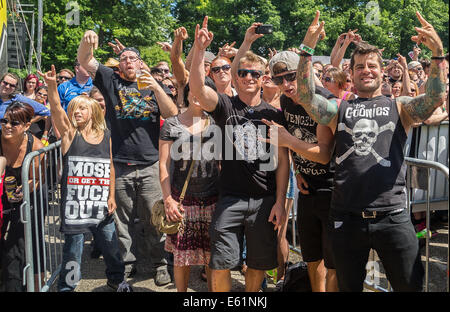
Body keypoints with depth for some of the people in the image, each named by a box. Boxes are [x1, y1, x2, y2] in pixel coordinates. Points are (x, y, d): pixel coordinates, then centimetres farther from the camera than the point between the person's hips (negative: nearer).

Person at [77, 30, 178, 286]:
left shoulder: (153, 86, 12)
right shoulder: (112, 81, 11)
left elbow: (172, 114, -1)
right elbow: (85, 61, 1)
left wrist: (156, 87, -13)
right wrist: (87, 41, -20)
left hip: (150, 164, 0)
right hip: (119, 165, 1)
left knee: (153, 219, 2)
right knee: (123, 219, 9)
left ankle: (160, 264, 16)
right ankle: (127, 263, 23)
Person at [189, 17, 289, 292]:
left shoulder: (274, 114, 4)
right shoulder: (226, 106, 2)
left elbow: (283, 161, 3)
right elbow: (196, 87, -17)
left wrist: (280, 202, -3)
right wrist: (200, 49, -26)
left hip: (266, 200, 1)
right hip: (230, 199, -1)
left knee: (259, 265, 12)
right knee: (220, 265, -1)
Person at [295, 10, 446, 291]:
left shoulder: (399, 107, 8)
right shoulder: (339, 109, 9)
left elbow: (436, 97, -8)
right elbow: (306, 96, -7)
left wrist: (438, 54, -23)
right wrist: (307, 51, -17)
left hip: (392, 216, -1)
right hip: (347, 218, 1)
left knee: (410, 285, 8)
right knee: (348, 286, 17)